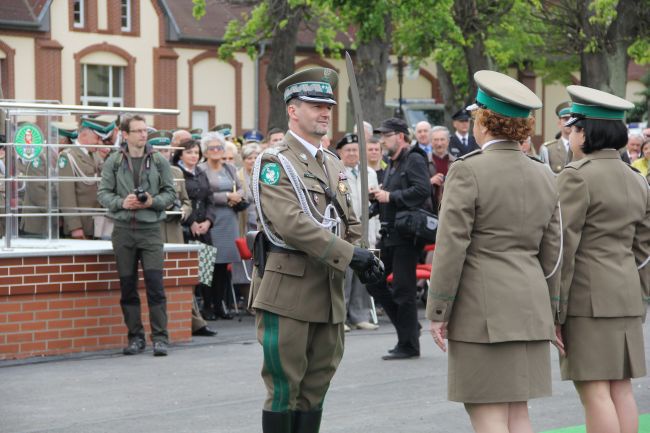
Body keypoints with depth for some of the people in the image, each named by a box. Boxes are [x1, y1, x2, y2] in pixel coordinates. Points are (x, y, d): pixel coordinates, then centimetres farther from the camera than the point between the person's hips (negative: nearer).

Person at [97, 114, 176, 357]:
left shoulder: (159, 162, 5)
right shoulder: (113, 162, 5)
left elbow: (170, 193, 6)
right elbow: (103, 193, 3)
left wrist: (153, 201, -12)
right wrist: (122, 202, -14)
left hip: (150, 229, -1)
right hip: (123, 229, 1)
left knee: (155, 283, -8)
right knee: (127, 286, 6)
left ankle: (160, 337, -3)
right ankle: (135, 337, 15)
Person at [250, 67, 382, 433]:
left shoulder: (334, 164, 18)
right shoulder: (275, 163, -8)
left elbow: (349, 221, 19)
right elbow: (291, 224, -20)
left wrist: (364, 260, -2)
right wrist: (350, 255, -22)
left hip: (330, 291, 7)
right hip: (288, 291, -7)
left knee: (316, 388, 10)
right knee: (284, 387, -2)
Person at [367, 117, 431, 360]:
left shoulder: (414, 160, -9)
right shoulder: (392, 164, 19)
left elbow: (422, 190, -24)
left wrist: (390, 196, -18)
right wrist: (379, 194, 6)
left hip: (407, 234, -9)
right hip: (389, 234, 9)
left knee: (403, 290, -5)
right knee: (372, 280, 8)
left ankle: (408, 345, 4)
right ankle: (408, 326, 19)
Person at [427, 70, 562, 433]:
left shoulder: (468, 172, -10)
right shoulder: (544, 176, 9)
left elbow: (451, 247, -12)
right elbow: (552, 253, 12)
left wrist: (438, 312, -6)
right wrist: (550, 313, 19)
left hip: (482, 310, -6)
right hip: (530, 309, 7)